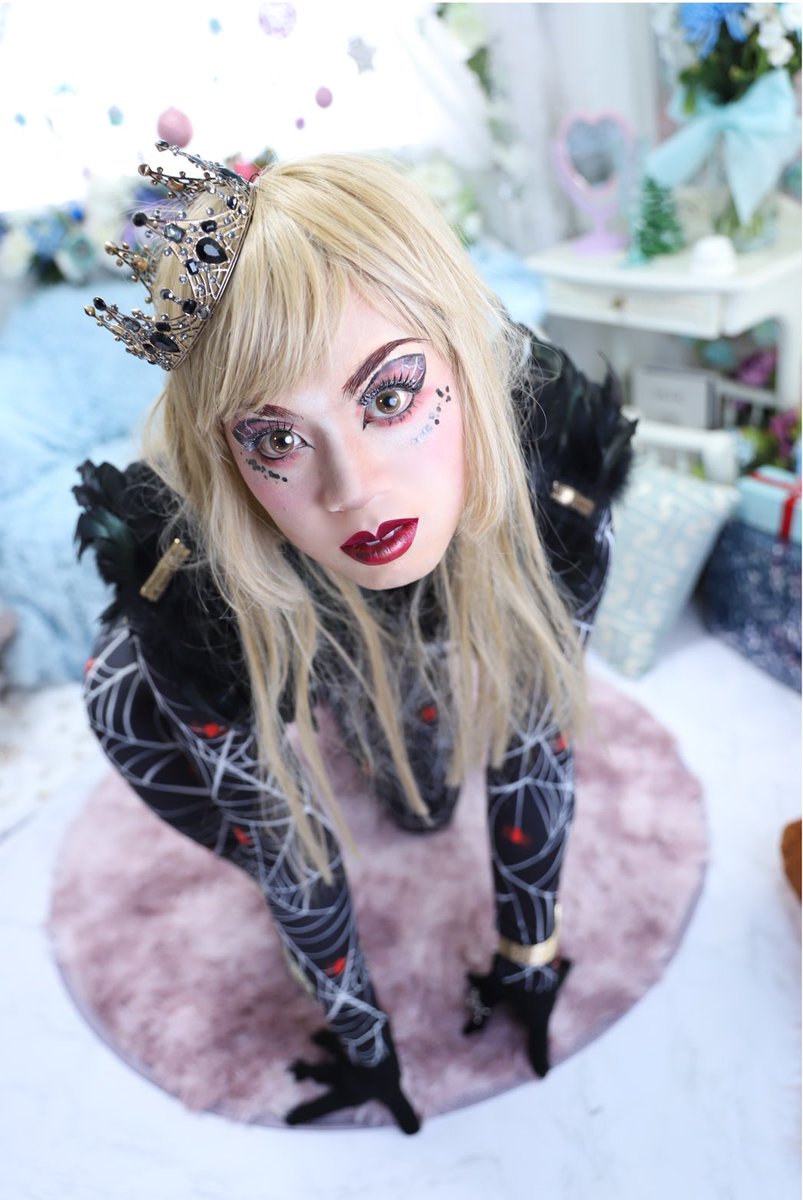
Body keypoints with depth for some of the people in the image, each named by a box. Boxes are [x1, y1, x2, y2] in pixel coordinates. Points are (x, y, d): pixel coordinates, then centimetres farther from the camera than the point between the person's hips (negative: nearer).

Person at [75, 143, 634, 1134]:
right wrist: (362, 1040, -8)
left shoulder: (552, 467, -37)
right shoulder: (192, 598, -43)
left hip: (423, 643, 1)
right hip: (248, 662, 0)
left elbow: (534, 746, -21)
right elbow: (293, 851, -25)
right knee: (126, 700, -15)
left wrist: (527, 958, -7)